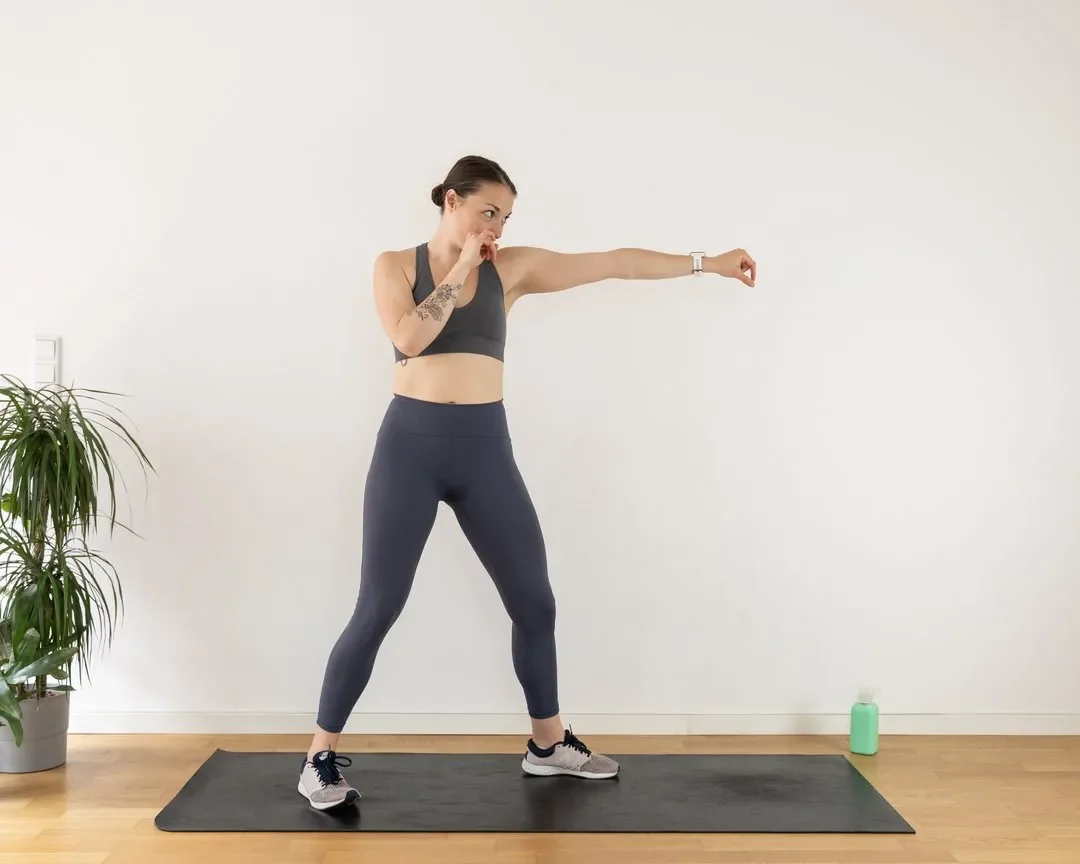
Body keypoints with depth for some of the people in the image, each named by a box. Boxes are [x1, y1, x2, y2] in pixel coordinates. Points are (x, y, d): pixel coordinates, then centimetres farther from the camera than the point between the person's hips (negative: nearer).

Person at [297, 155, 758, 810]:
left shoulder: (512, 266, 8)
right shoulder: (396, 265, 3)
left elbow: (615, 264, 6)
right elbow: (408, 337, -16)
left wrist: (705, 262, 5)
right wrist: (460, 269, -8)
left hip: (484, 450, 3)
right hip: (410, 445, -3)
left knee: (534, 602, 9)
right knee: (379, 610, -3)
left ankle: (549, 744, 28)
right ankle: (321, 758, 11)